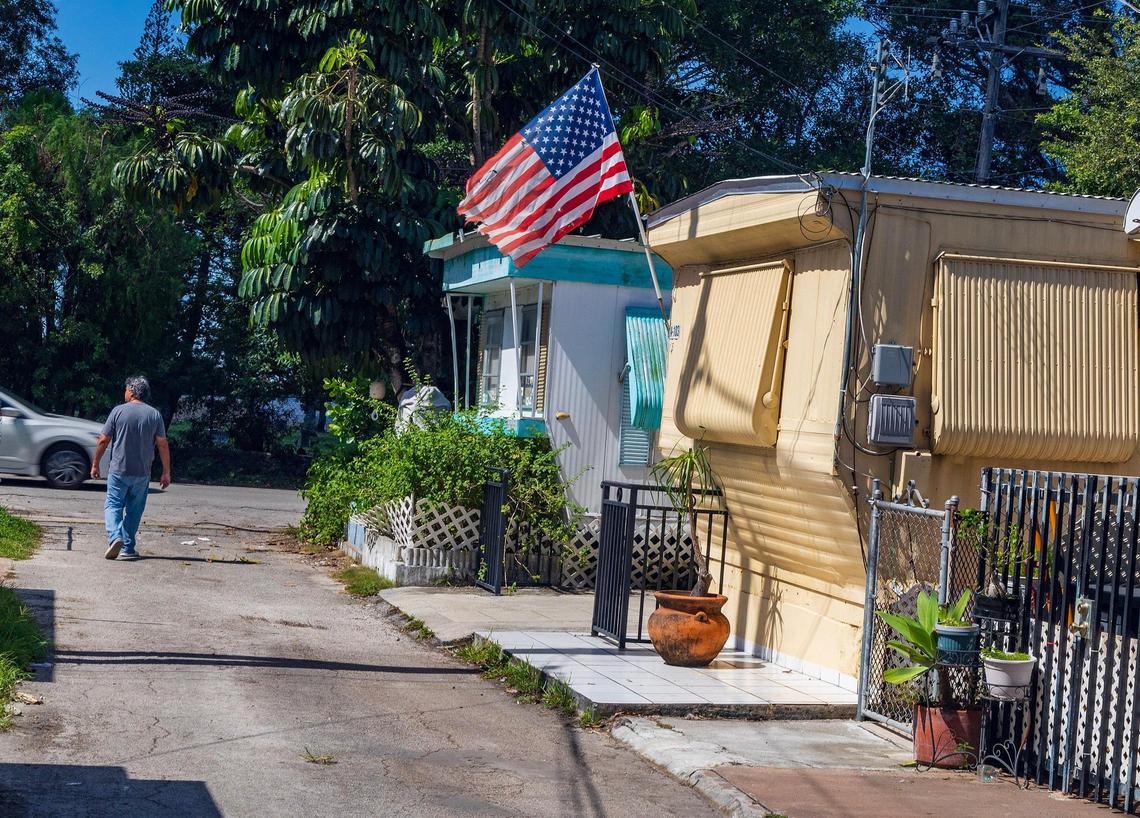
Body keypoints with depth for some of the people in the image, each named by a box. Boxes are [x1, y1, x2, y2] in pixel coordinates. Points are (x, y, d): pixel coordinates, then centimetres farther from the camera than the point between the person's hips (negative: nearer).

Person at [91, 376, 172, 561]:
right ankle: (127, 548, 12)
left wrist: (95, 464, 10)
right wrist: (166, 472, 5)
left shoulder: (118, 411, -4)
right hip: (142, 473, 2)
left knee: (113, 505, 5)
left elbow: (103, 440, -2)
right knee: (134, 509, 11)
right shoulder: (154, 414, 1)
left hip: (118, 470, -2)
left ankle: (115, 536, -18)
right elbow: (163, 445, 0)